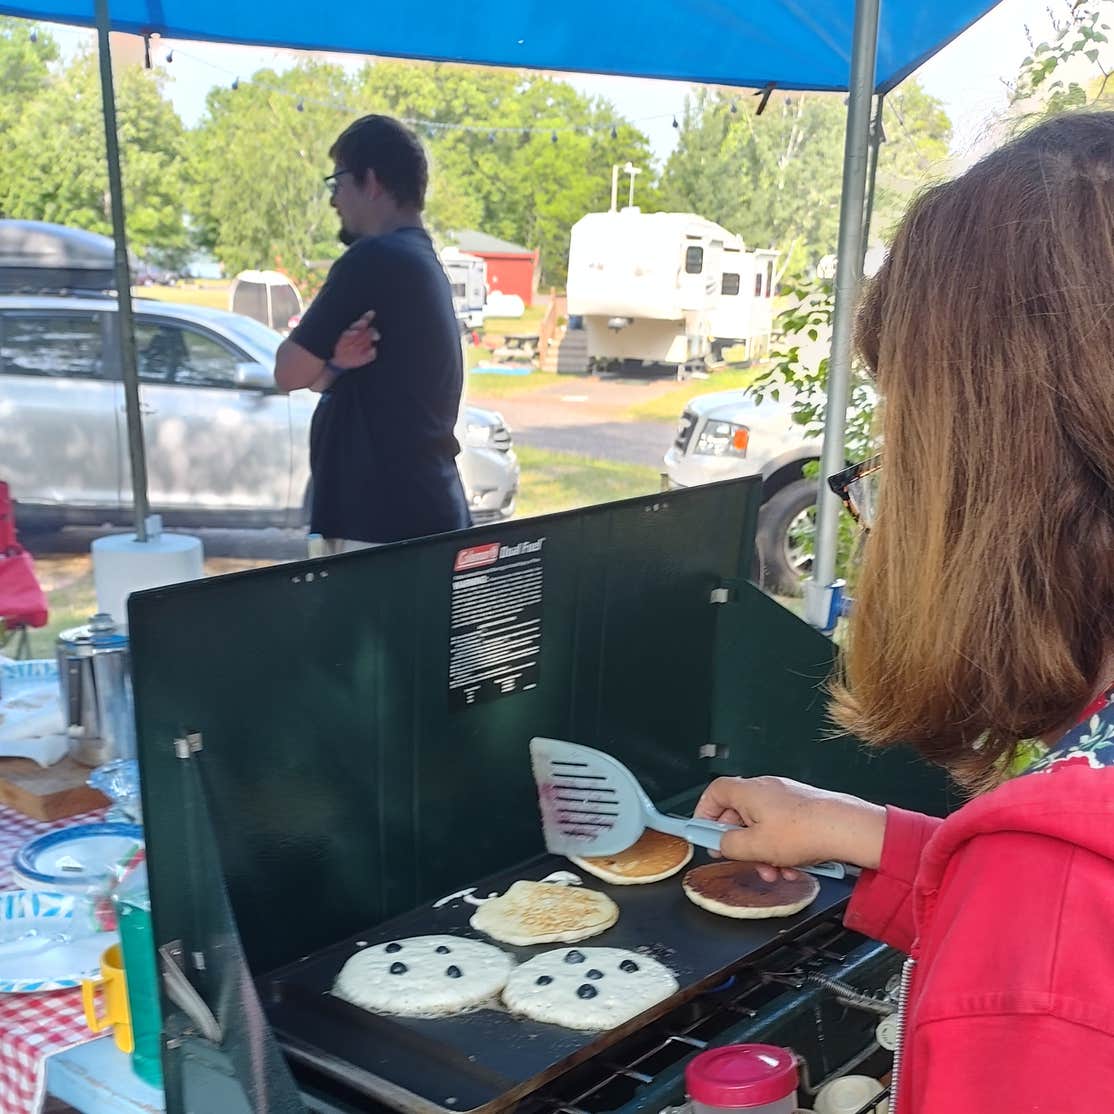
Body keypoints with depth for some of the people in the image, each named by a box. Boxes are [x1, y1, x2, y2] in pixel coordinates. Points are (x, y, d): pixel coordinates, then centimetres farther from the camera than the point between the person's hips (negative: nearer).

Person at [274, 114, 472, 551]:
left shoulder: (374, 259, -14)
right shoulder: (422, 260, 16)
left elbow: (290, 372, -11)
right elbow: (319, 377, 14)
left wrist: (334, 361, 6)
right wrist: (338, 362, -7)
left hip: (384, 522, -10)